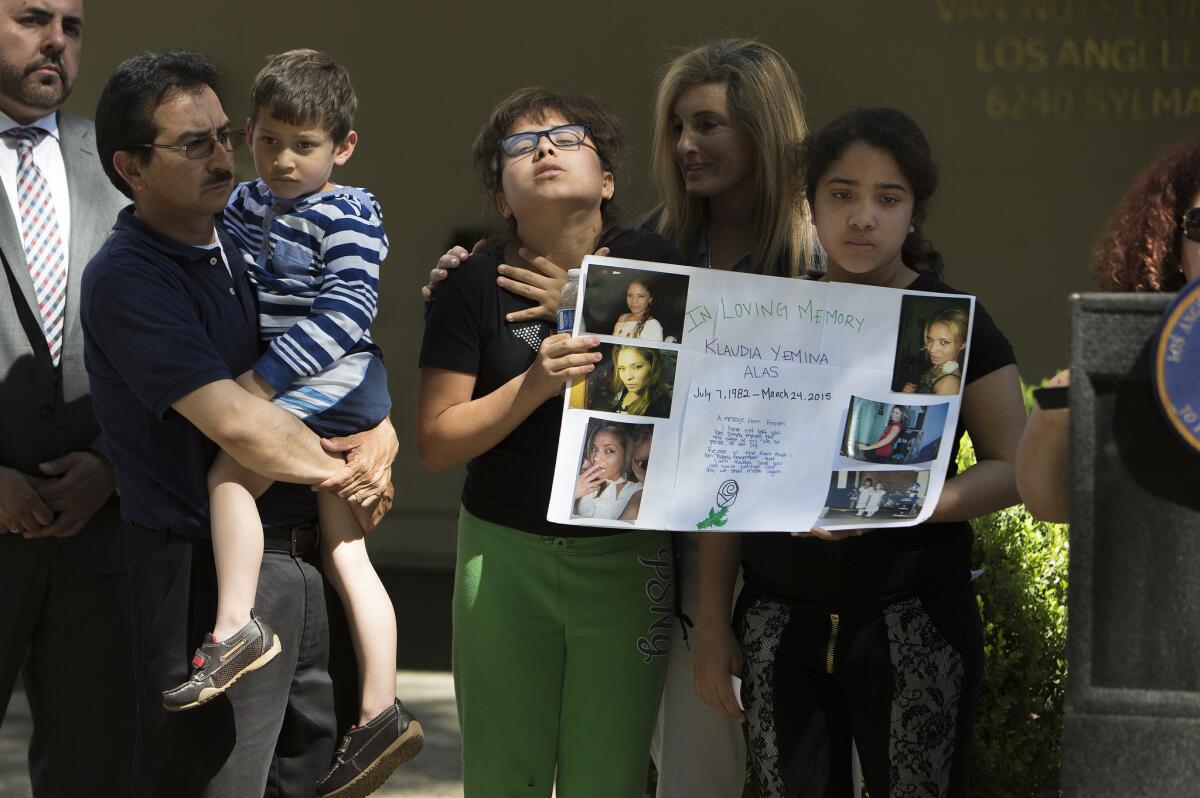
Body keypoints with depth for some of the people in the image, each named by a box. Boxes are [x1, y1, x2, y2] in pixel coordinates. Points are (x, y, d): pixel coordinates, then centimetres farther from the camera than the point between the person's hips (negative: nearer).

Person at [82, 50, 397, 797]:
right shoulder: (126, 278, -14)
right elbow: (235, 424, -22)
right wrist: (343, 474, -8)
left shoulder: (247, 251, 12)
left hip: (305, 561, 8)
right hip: (209, 575, -8)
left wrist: (382, 434, -5)